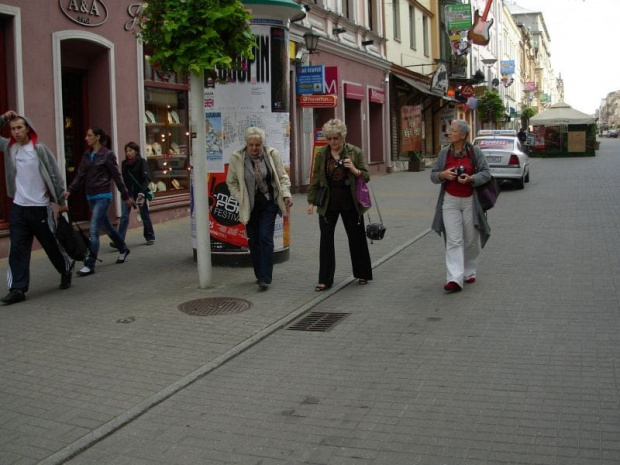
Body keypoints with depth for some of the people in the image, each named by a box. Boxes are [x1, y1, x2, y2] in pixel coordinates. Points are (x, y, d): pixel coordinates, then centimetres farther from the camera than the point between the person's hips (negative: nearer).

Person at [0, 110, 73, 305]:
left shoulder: (39, 149, -8)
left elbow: (55, 175, -5)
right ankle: (18, 288, 1)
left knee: (51, 245, 9)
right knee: (18, 249, 0)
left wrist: (61, 201, -3)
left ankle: (66, 271, 32)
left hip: (40, 207, -4)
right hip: (18, 207, 4)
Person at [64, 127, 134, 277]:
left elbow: (117, 177, -6)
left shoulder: (108, 155, -9)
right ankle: (123, 249, 39)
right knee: (106, 226, 19)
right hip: (91, 197, 7)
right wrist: (69, 190, -6)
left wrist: (126, 197, -2)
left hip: (103, 196, -7)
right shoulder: (87, 155, 8)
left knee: (93, 230, -12)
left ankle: (90, 265, -8)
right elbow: (80, 175, 7)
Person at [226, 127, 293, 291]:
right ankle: (260, 275, 22)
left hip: (269, 204, -1)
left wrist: (286, 195, -9)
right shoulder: (236, 159, -5)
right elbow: (231, 182, 5)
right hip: (249, 206, 1)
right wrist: (241, 199, -5)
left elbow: (282, 177, 2)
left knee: (265, 238, -8)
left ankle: (265, 278, -6)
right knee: (253, 240, 7)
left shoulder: (272, 155, -5)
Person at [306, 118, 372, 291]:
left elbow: (366, 177, -3)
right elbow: (315, 180, 5)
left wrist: (354, 170, -22)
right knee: (326, 239, 1)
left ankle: (362, 274, 26)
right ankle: (325, 279, 8)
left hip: (350, 202, -1)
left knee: (356, 238, 9)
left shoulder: (355, 152, -4)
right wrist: (311, 201, 1)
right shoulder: (321, 154, 1)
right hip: (328, 203, 1)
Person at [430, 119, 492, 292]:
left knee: (471, 239, 9)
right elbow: (433, 175, 7)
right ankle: (455, 278, -14)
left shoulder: (475, 151, -3)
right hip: (450, 201, 1)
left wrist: (471, 178, -21)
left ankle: (469, 272, 28)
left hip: (470, 201, -1)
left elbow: (486, 173, -3)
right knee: (453, 240, -8)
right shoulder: (444, 152, 4)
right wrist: (443, 175, -14)